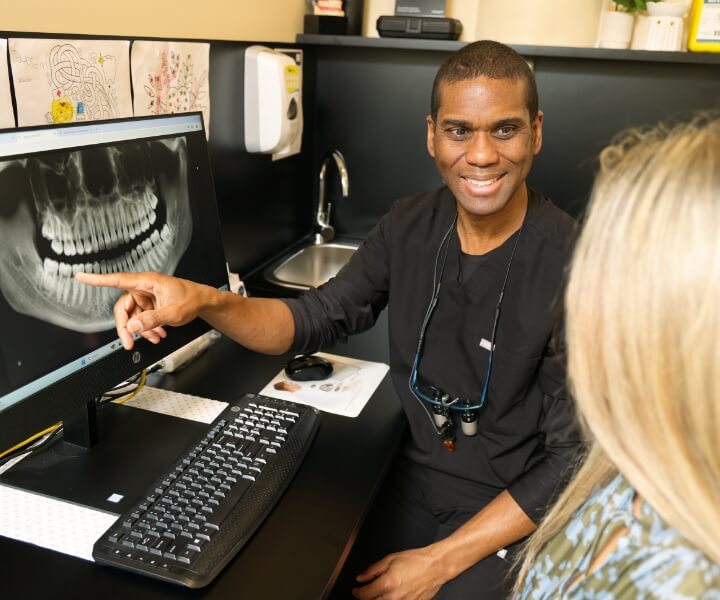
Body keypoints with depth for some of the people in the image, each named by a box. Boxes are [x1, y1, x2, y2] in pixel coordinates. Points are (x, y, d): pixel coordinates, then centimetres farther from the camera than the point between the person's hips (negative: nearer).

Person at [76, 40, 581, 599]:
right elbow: (316, 319, 1)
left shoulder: (573, 263, -20)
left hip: (515, 514, -3)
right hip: (413, 485, 4)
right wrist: (207, 302, -19)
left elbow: (574, 457, -16)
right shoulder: (409, 227, -3)